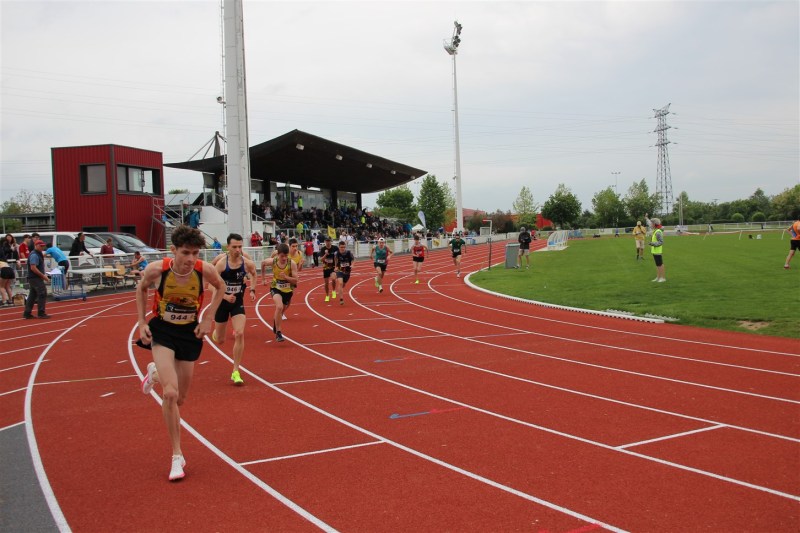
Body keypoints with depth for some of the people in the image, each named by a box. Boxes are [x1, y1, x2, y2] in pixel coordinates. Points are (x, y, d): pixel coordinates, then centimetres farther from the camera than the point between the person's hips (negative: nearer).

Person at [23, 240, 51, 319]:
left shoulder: (38, 254, 17)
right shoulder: (34, 255, -15)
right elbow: (33, 268, -23)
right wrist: (43, 276, -20)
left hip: (34, 278, 10)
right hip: (35, 278, -10)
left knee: (32, 296, 11)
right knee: (42, 294, -8)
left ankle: (27, 313, 14)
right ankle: (41, 313, -6)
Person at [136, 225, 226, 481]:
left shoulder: (205, 270, -20)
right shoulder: (157, 269, -22)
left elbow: (220, 287, 4)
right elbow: (141, 289, 2)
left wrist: (208, 318, -4)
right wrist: (142, 323, -4)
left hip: (190, 333, 2)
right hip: (161, 331, -2)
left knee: (179, 398, 13)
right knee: (170, 393, -19)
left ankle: (155, 373, 48)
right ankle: (177, 456, -3)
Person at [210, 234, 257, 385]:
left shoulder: (247, 263, -11)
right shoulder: (221, 263, -18)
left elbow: (253, 274, 13)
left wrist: (252, 290, 1)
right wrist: (225, 296, -32)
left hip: (238, 302, 1)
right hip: (222, 302, -1)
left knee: (240, 334, -17)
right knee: (220, 341, 11)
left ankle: (236, 372, -7)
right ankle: (216, 332, 53)